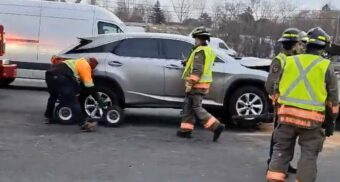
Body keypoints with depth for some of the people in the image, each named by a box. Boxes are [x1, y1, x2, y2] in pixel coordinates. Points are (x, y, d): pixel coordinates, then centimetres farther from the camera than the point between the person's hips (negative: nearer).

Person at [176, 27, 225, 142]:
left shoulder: (200, 51, -14)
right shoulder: (208, 51, 17)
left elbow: (197, 70, -22)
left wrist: (190, 84, -22)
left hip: (197, 84, -10)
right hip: (203, 84, 10)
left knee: (197, 108, -8)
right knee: (188, 106, 12)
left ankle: (216, 127, -10)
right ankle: (186, 130, 13)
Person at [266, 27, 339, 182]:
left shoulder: (289, 62, 8)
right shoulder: (326, 66, 0)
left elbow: (276, 87, 14)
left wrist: (277, 108, 23)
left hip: (287, 113, 3)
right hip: (312, 118, -3)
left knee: (281, 150, 13)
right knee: (309, 154, 9)